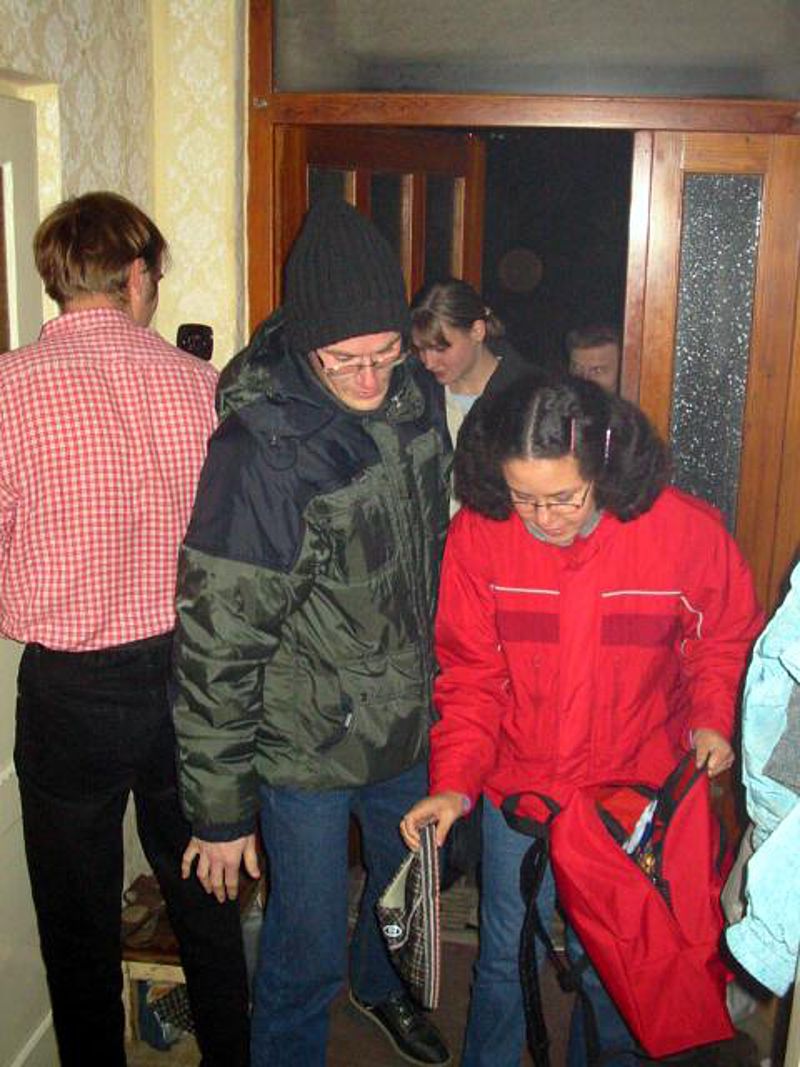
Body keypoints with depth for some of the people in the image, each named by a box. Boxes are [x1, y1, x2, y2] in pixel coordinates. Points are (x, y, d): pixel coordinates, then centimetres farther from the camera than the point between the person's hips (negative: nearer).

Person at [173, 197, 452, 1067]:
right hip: (307, 745, -6)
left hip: (409, 725, 7)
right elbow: (214, 644, -22)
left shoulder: (418, 399, -7)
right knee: (309, 949, 9)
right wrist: (220, 808, -16)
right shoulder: (261, 449, -28)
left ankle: (380, 985, 61)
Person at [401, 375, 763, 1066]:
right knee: (504, 961, 18)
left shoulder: (687, 531, -18)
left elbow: (728, 640, 1)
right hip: (517, 793, 1)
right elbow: (470, 673, -6)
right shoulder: (478, 532, -15)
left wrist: (713, 717, -16)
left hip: (634, 795, -1)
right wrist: (455, 781, -16)